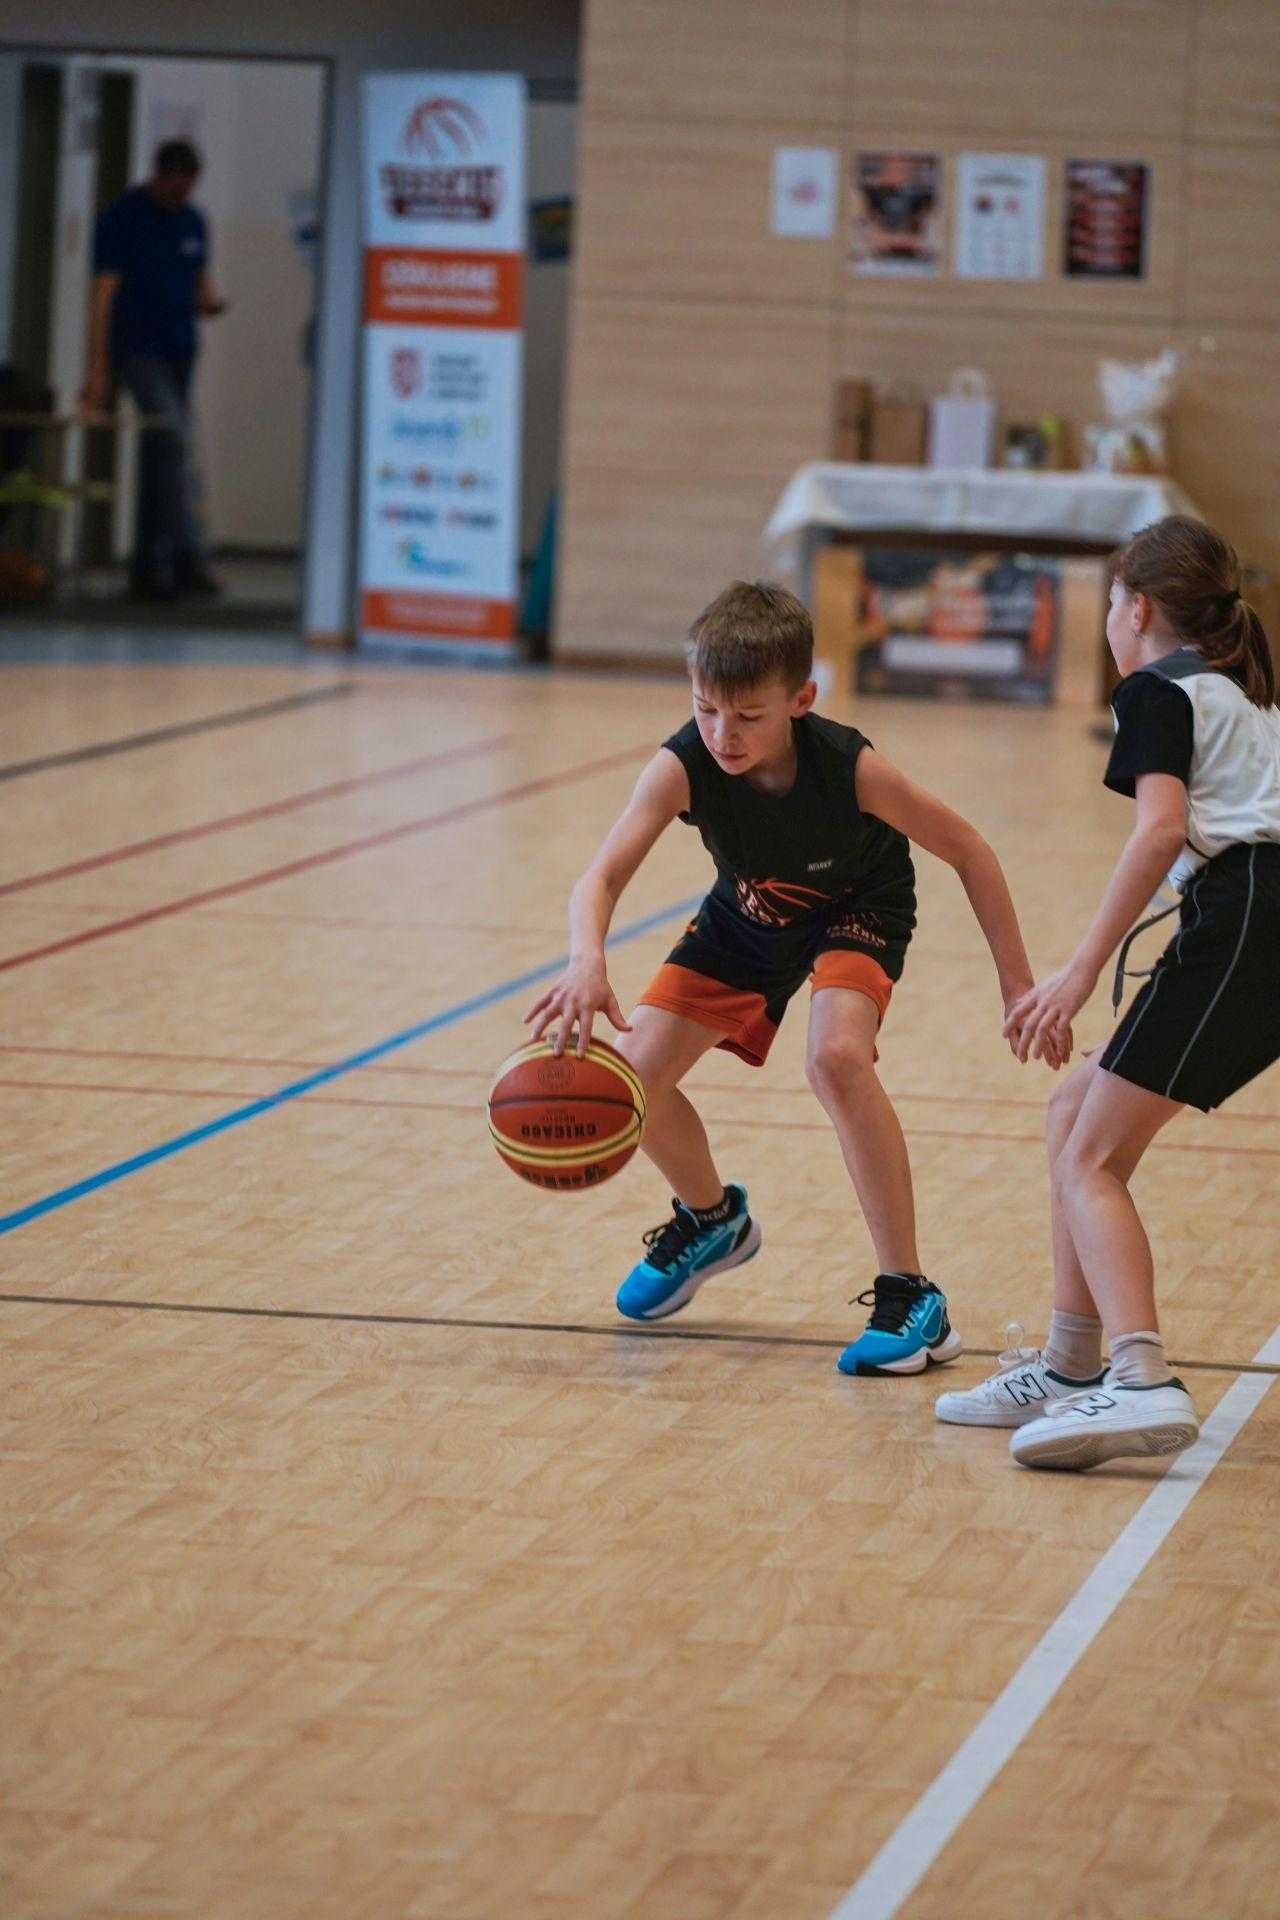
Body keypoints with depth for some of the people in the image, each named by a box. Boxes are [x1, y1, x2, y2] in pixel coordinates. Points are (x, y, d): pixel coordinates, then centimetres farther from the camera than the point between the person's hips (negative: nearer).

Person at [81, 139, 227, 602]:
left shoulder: (193, 223, 14)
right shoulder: (122, 218, -6)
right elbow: (104, 294, -10)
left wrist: (209, 301, -4)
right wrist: (98, 368, -16)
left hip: (179, 352, 7)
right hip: (138, 350, -7)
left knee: (161, 459, 8)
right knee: (173, 440, -21)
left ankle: (149, 569, 12)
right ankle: (187, 556, -24)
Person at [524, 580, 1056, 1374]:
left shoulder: (850, 768, -36)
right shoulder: (683, 766, -32)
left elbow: (968, 851, -22)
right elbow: (602, 877, -42)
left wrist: (1018, 984, -21)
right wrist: (587, 963, -64)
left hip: (858, 908, -4)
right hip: (747, 917, 4)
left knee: (837, 1056, -32)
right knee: (635, 1076, -7)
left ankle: (912, 1298, -23)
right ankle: (713, 1218, 29)